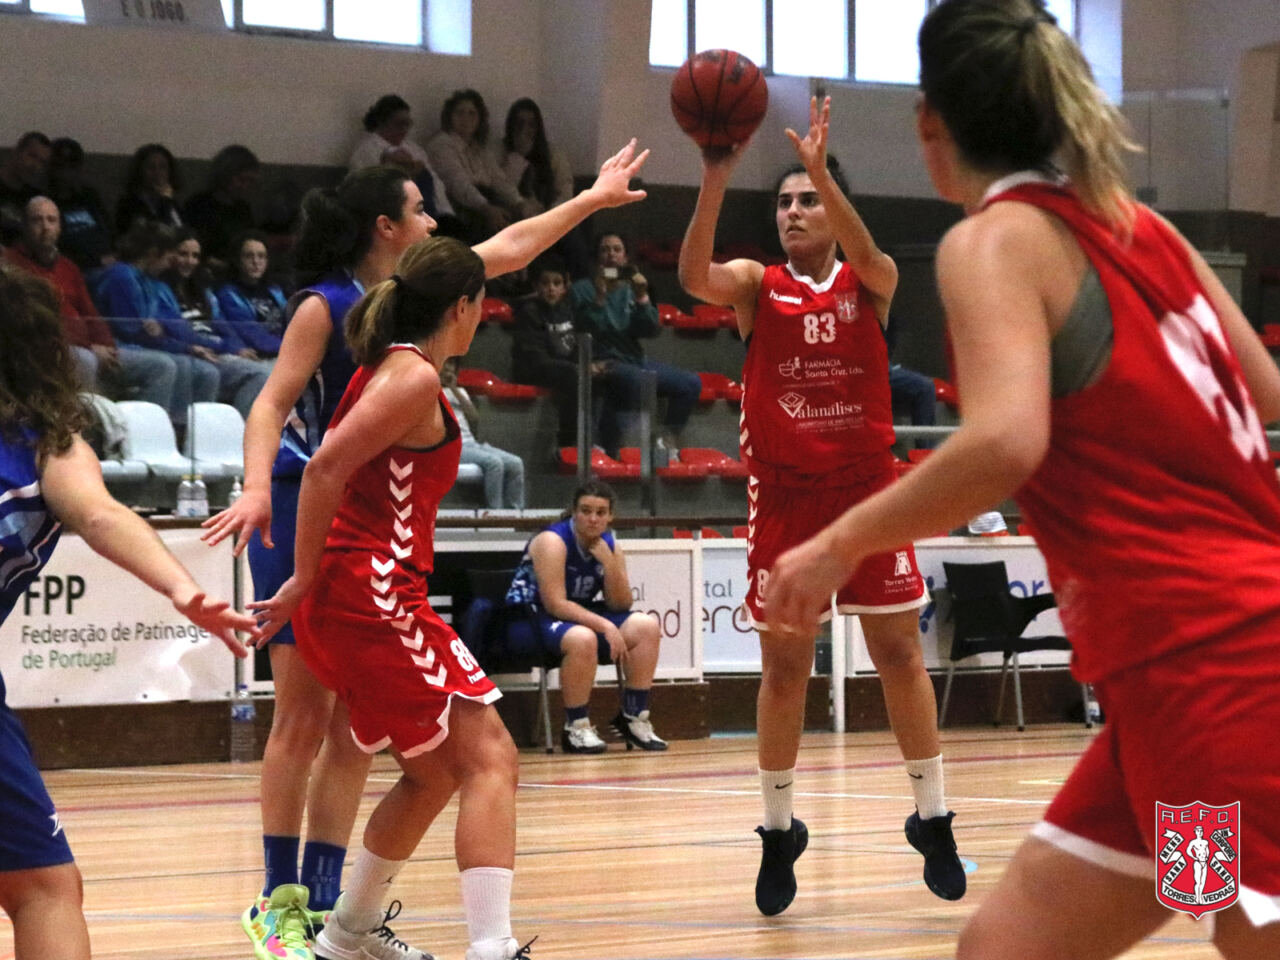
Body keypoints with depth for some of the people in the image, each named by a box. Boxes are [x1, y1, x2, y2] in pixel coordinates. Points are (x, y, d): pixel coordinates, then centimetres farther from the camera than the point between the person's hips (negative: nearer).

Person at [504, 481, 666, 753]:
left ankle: (633, 718, 2)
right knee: (582, 638, -38)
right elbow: (555, 604, -27)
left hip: (578, 616, 8)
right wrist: (605, 626, -33)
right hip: (530, 618, -8)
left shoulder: (610, 545, 2)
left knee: (647, 626, -8)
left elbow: (621, 605, -1)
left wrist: (609, 563, -17)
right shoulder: (553, 542, -20)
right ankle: (576, 728, -24)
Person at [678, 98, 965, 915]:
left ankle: (933, 820, 12)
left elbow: (867, 256, -23)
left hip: (867, 489, 0)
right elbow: (695, 277, -20)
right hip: (785, 498, 0)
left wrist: (822, 171, -38)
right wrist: (716, 177, -35)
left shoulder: (870, 284, 2)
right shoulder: (757, 285, 2)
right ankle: (779, 832, 16)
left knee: (900, 653, 3)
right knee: (784, 667, 4)